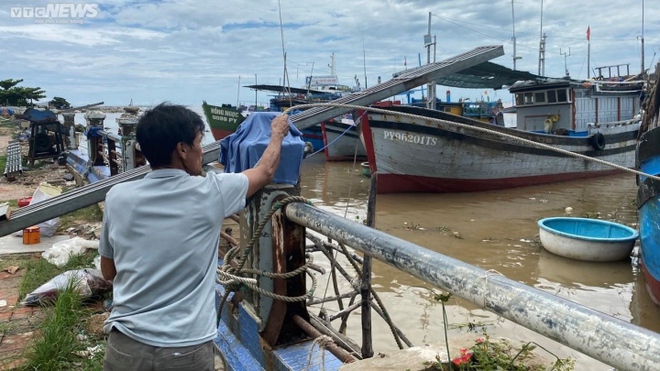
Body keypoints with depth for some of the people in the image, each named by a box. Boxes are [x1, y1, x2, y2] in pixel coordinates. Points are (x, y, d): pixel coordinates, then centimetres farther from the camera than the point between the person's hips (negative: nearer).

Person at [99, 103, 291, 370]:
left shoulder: (117, 197, -4)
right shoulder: (210, 192, -10)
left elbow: (108, 272, 10)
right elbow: (266, 171, 9)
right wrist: (278, 133, 25)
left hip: (125, 346, 3)